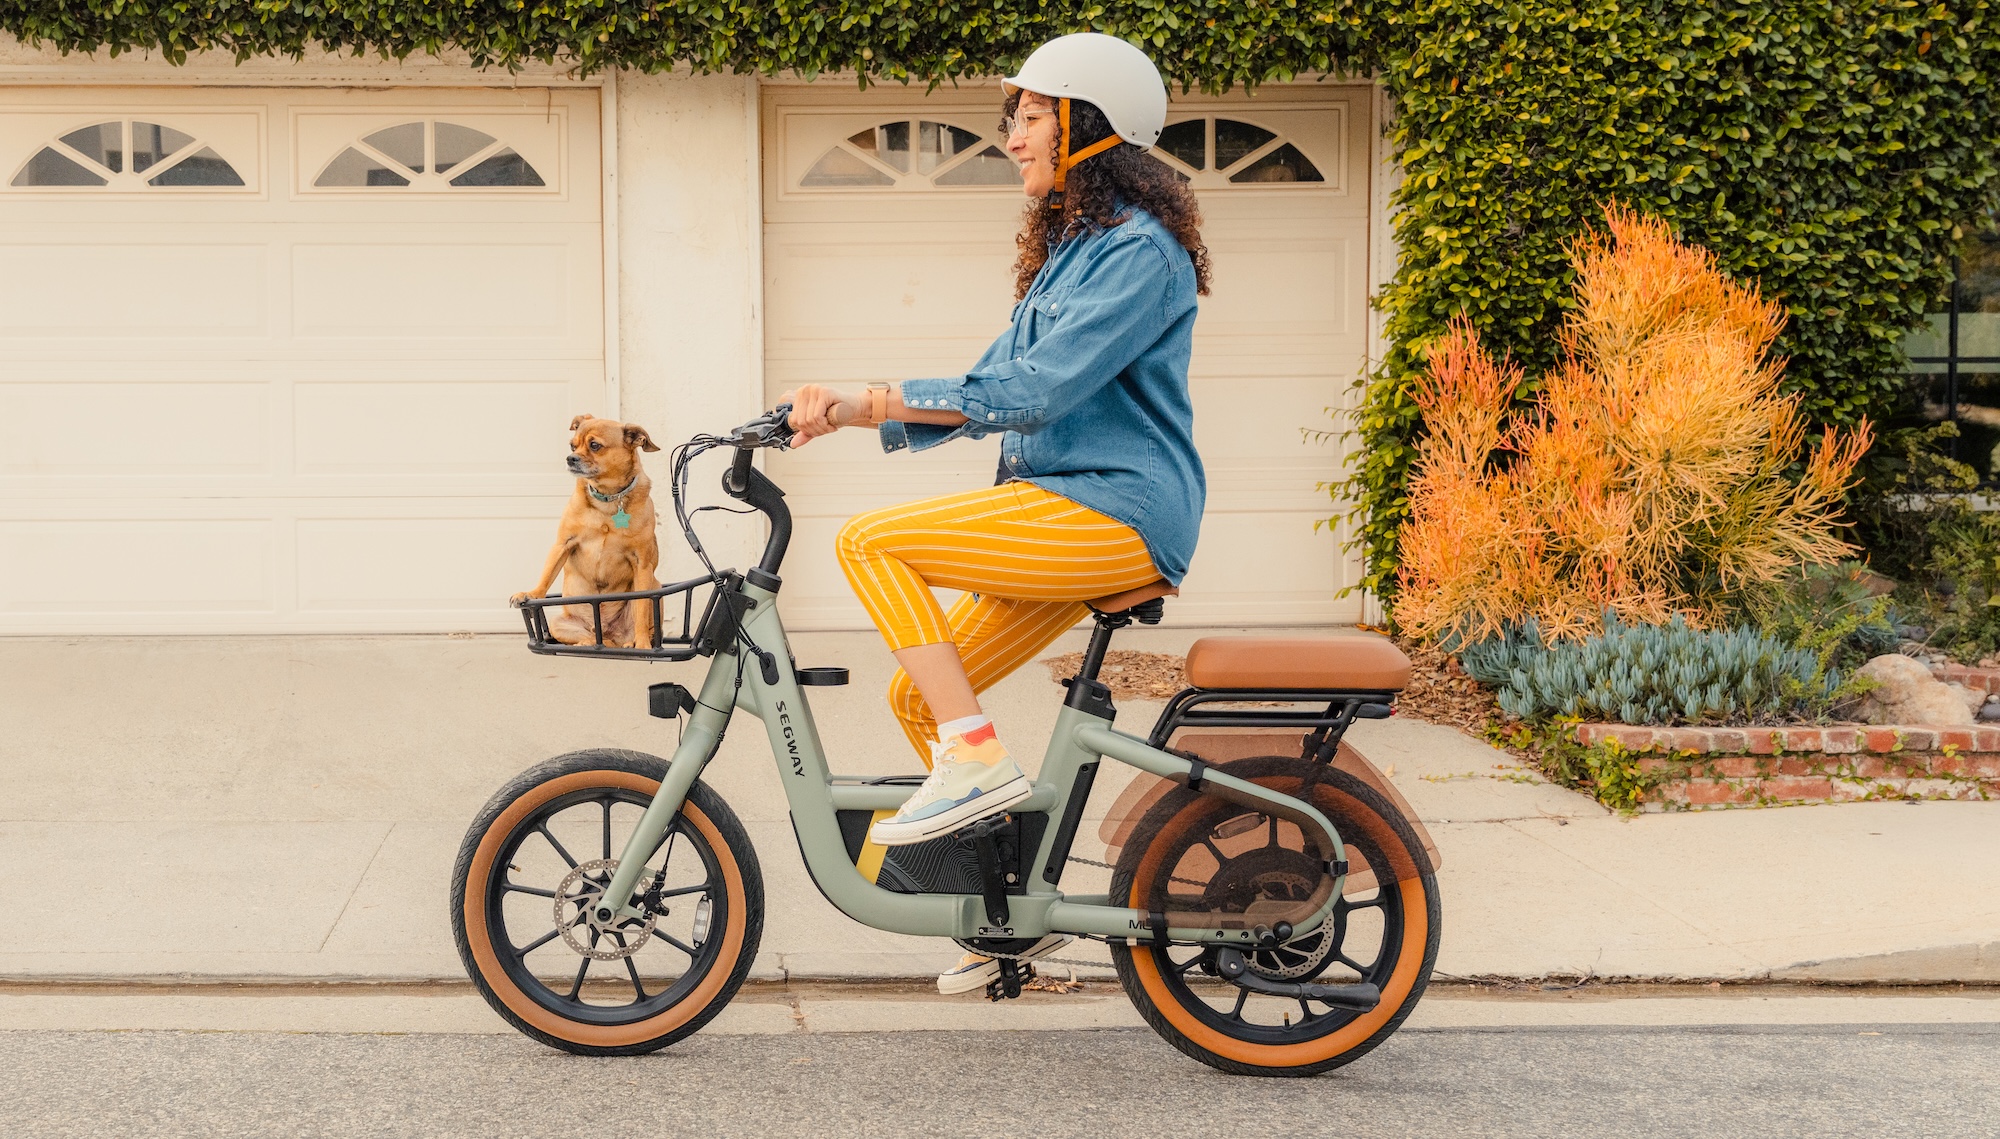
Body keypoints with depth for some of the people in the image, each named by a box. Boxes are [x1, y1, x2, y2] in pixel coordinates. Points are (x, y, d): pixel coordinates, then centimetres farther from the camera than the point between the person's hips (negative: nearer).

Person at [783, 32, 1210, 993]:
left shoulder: (1140, 252, -12)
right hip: (1064, 514, 10)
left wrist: (876, 400, -18)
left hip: (1114, 514, -10)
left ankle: (976, 758, -17)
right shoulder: (1070, 249, 20)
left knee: (870, 540, -18)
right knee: (916, 695, 7)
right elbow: (991, 393, 17)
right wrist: (853, 410, 4)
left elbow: (1032, 391, -21)